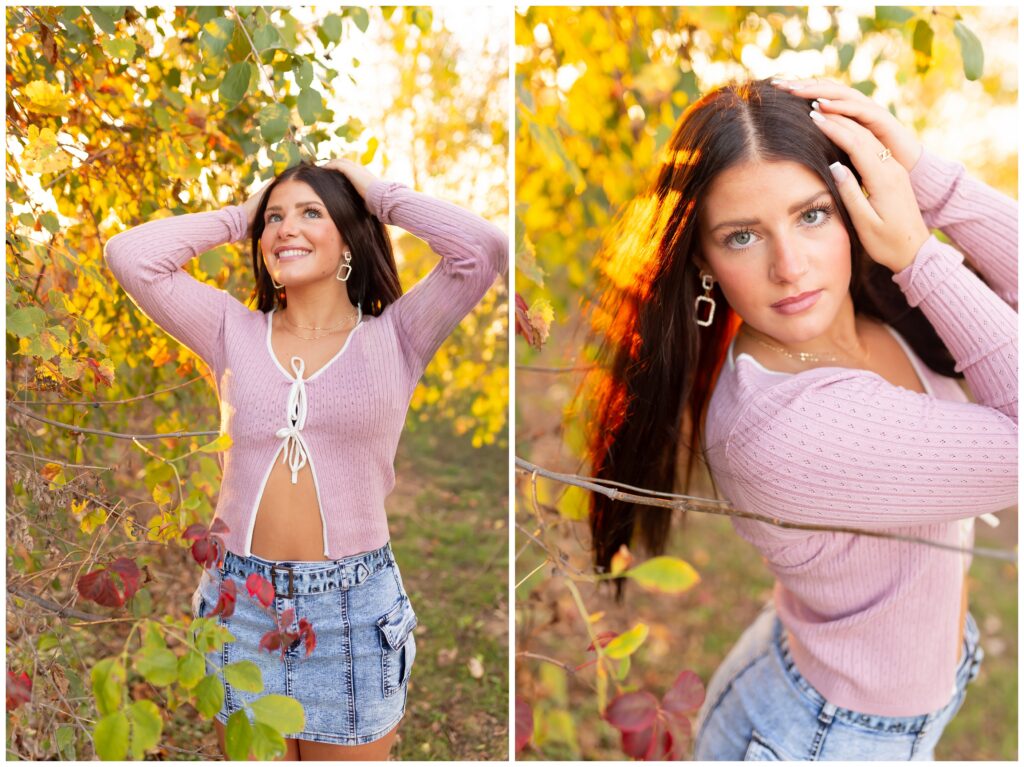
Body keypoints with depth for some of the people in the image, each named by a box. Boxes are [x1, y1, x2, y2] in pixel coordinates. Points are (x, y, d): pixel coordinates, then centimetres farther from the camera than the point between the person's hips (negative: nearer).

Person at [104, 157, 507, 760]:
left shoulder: (393, 337, -1)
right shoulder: (235, 331, 5)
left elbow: (486, 248, -13)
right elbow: (130, 254, -2)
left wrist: (379, 195, -2)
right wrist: (238, 216, 5)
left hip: (354, 605, -2)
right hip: (239, 598, 2)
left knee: (352, 750, 15)